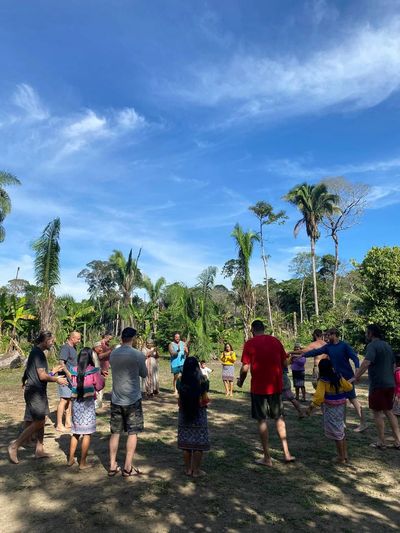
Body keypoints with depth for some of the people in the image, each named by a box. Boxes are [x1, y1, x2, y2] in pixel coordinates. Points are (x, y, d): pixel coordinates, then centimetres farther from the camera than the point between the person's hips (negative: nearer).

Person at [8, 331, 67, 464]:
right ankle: (15, 446, 5)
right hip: (35, 392, -10)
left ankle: (39, 450, 20)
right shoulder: (38, 353, -17)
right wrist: (56, 379, -8)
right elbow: (42, 376, -20)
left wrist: (53, 371, 19)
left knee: (41, 421, 13)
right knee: (37, 422, -4)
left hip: (38, 391, 10)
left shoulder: (36, 352, 13)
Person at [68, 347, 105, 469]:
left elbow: (72, 383, 11)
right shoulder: (94, 371, -13)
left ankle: (71, 459, 29)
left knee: (75, 432, 20)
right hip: (88, 404, -5)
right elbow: (99, 386, -5)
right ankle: (82, 463, 11)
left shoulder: (73, 370, -2)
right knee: (87, 434, 6)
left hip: (76, 403, 5)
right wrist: (101, 377, 11)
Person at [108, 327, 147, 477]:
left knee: (115, 432, 15)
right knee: (133, 433, 7)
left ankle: (112, 466, 21)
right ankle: (128, 467, 12)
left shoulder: (113, 354, 0)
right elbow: (144, 374, -1)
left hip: (116, 399, 5)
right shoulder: (138, 355, -14)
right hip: (133, 399, -4)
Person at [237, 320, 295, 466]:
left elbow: (245, 368, -8)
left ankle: (267, 458, 13)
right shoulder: (276, 341, 4)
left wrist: (240, 381, 9)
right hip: (276, 385, 4)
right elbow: (284, 362, 8)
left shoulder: (250, 343, -7)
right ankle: (286, 453, 19)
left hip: (259, 387, -3)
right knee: (279, 418, 18)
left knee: (262, 420, 7)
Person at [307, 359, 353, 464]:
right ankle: (345, 455, 29)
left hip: (331, 409, -6)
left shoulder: (323, 381, -16)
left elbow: (319, 396, -24)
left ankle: (341, 458, 15)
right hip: (341, 407, 6)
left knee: (336, 433, 5)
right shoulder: (339, 378, -1)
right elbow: (349, 387, 11)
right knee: (341, 431, 21)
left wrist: (311, 407, -19)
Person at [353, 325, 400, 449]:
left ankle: (381, 442, 11)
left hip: (378, 384, -8)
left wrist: (356, 377, -29)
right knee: (389, 412, 17)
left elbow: (366, 363, -28)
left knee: (377, 412, 4)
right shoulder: (387, 345, 13)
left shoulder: (373, 345, -14)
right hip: (390, 384, 8)